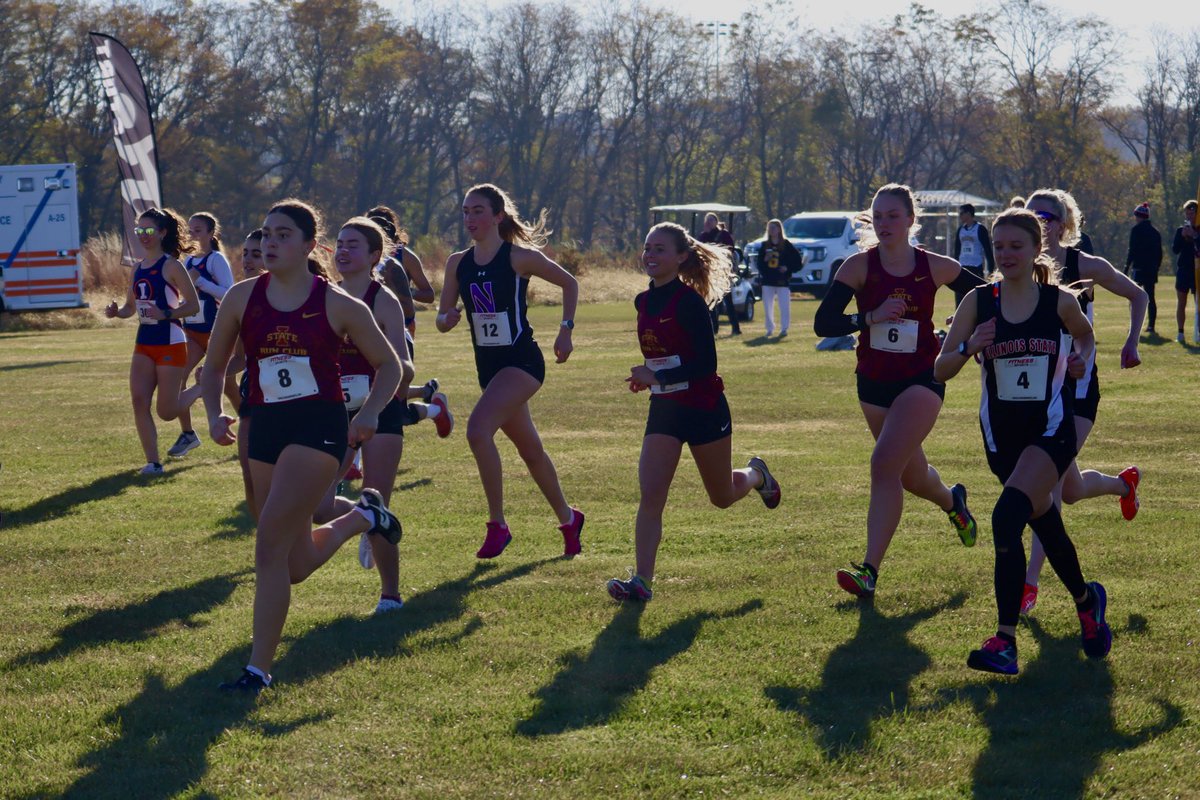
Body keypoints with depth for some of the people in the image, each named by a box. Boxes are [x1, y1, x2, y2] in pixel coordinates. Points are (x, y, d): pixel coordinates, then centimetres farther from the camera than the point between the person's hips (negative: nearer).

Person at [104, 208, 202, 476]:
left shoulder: (171, 266, -10)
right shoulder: (138, 268, 10)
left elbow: (194, 305, -11)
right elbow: (131, 306, 19)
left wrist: (165, 314, -25)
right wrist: (116, 312, -3)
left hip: (170, 345, -7)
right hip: (144, 343, 7)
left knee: (166, 412, -3)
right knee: (139, 400, -8)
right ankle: (153, 461, -2)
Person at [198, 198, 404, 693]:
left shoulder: (337, 305, -4)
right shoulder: (242, 299, 3)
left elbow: (389, 364, 7)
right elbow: (214, 368, 14)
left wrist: (370, 412, -10)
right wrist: (215, 415, -4)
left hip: (320, 425, -5)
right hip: (265, 429, 5)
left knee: (271, 540, -20)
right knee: (296, 565, 13)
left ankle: (259, 668, -9)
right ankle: (361, 517, 46)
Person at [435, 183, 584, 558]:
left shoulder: (520, 257, -9)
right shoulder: (458, 264, 5)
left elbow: (569, 283, 4)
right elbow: (442, 318, 9)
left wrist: (566, 330, -3)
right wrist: (448, 318, -14)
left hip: (521, 360, -6)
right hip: (488, 364, 6)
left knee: (478, 429, -25)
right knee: (529, 449, 16)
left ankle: (497, 524, -15)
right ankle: (567, 518, 35)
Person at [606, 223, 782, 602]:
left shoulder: (689, 301, -18)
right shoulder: (644, 302, 5)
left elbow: (706, 363, -22)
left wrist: (657, 377, -28)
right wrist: (645, 377, 3)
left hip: (703, 408, -6)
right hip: (664, 408, 6)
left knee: (722, 497, 13)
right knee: (650, 495, -11)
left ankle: (756, 475, 46)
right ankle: (642, 581, -15)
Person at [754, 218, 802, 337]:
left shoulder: (786, 245, -1)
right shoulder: (765, 245, 8)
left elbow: (798, 261, 0)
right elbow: (759, 263, 9)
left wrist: (788, 268, -10)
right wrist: (765, 259, -10)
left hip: (783, 281, -4)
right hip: (768, 281, 4)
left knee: (784, 306, -7)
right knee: (767, 306, 6)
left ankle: (784, 328, 2)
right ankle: (770, 329, 16)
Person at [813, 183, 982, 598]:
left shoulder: (934, 267, -8)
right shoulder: (860, 265, -9)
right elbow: (822, 323, -15)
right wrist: (872, 317, -27)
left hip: (921, 380, -3)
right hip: (874, 382, 3)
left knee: (885, 464, -21)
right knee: (911, 477, 17)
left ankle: (869, 571, -22)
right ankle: (951, 500, 54)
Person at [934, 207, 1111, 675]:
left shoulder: (1059, 302, -5)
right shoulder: (978, 303, -2)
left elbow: (1086, 336, 18)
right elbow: (941, 370, -2)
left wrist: (1082, 360, -4)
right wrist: (969, 347, -21)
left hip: (1051, 431, -4)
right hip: (1001, 435, 4)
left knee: (1008, 517, -24)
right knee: (1045, 524, 18)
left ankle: (1005, 641, -25)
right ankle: (1086, 600, 47)